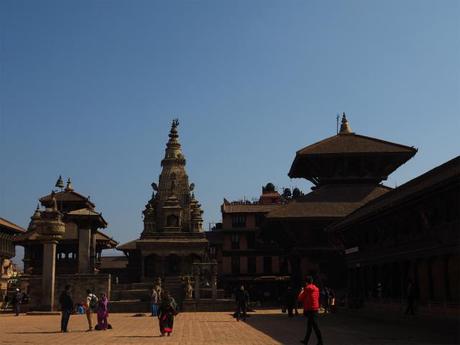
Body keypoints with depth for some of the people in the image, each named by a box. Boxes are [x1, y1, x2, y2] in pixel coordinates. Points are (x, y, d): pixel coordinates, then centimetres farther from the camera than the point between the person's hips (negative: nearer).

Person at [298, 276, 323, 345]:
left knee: (315, 326, -7)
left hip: (309, 309, -8)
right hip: (315, 308, 8)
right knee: (309, 325, 15)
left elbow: (300, 298, -5)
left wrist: (302, 292, 11)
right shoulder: (316, 288, 11)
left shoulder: (307, 288, -11)